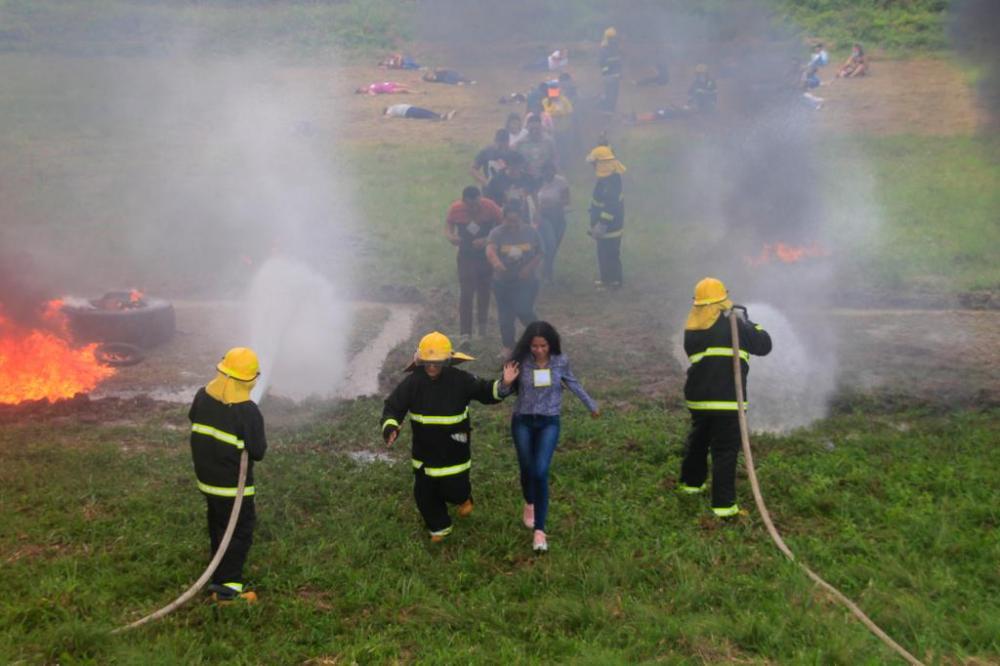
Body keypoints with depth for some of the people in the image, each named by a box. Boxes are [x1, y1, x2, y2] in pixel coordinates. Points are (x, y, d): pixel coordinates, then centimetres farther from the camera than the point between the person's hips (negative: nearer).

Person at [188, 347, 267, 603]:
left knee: (218, 528, 23)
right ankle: (228, 587, 3)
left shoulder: (203, 396, -5)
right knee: (240, 533, 4)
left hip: (207, 477, 7)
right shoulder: (248, 411, -24)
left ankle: (220, 577, 37)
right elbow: (258, 452, -18)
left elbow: (193, 419, 17)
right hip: (234, 485, -7)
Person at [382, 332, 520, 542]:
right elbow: (393, 407, -10)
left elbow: (485, 391, -4)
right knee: (424, 493, 12)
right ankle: (438, 527, 39)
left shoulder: (461, 380, -16)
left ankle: (463, 497, 43)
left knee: (454, 490, 3)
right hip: (424, 451, 2)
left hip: (454, 451, -2)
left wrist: (503, 384, -23)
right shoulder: (412, 382, -14)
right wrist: (390, 427, -29)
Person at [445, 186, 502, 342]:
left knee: (484, 291, 17)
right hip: (466, 256, -1)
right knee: (466, 293, -10)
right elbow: (448, 224, 0)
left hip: (486, 255, 1)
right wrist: (450, 236, -23)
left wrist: (487, 240, -26)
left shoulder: (490, 207, -19)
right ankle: (465, 334, -9)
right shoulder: (455, 209, -16)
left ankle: (482, 323, 41)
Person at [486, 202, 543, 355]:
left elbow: (539, 254, 5)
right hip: (503, 283, 1)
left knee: (524, 312, -10)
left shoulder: (531, 232, -3)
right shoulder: (497, 233, -11)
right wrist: (496, 262, -52)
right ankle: (507, 347, 26)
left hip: (527, 281, -1)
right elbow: (490, 249, -30)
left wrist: (530, 267, -15)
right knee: (505, 315, 8)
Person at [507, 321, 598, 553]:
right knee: (527, 470, 13)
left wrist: (591, 405, 21)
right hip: (523, 422, 0)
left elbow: (573, 384, 9)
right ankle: (529, 503, 47)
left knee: (540, 473, -12)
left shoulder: (561, 361, -8)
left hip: (549, 423, 0)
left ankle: (539, 530, -6)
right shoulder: (521, 361, -12)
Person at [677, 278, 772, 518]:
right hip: (726, 399, -5)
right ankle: (723, 504, -3)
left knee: (698, 440, 26)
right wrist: (749, 323, 17)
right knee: (725, 450, -2)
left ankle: (691, 482, 43)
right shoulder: (733, 324, -8)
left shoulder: (691, 329, 7)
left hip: (697, 397, 6)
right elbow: (764, 345, 0)